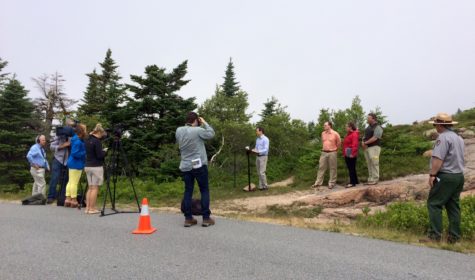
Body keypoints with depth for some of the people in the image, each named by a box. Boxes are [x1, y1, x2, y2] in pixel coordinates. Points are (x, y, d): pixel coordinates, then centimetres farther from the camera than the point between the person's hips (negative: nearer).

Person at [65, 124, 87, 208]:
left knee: (70, 181, 12)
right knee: (74, 182, -3)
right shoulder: (77, 142, -20)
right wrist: (85, 153, -16)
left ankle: (68, 199, 18)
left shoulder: (78, 139, 8)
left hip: (73, 163, 10)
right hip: (76, 164, -10)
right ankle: (74, 201, 3)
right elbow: (75, 153, -23)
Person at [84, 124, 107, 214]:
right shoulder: (97, 141, -14)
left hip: (87, 166, 8)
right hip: (96, 167, -8)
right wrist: (104, 152, 3)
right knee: (95, 188, -3)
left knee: (90, 187, 12)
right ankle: (92, 209, 0)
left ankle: (88, 207, 13)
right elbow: (100, 155, -16)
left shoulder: (87, 140, 11)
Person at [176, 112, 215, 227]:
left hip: (185, 166, 5)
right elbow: (211, 134, -2)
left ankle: (188, 218, 12)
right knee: (204, 191, 5)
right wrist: (204, 123, 9)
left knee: (188, 191, 10)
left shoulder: (178, 131, 2)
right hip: (199, 165, -5)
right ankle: (206, 218, 7)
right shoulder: (198, 130, -15)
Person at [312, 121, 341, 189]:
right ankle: (318, 182, 11)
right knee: (321, 167, 5)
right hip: (324, 153, 5)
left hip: (332, 153, -5)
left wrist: (334, 148, 10)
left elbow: (339, 143, 3)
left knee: (332, 168, 3)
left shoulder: (335, 134, -9)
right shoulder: (323, 133, 6)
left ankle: (332, 183, 11)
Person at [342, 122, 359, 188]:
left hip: (351, 155, -10)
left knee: (351, 168, -5)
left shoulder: (354, 134, -12)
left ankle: (352, 182, -1)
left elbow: (355, 145, -21)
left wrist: (352, 153, -25)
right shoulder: (348, 134, 17)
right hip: (347, 155, 10)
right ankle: (355, 181, 24)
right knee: (350, 168, 14)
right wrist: (344, 153, 18)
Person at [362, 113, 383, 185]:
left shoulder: (377, 127, -9)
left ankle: (375, 180, -3)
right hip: (367, 148, 8)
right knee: (369, 164, 9)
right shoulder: (369, 127, 17)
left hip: (374, 147, -8)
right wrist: (363, 142, -3)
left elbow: (374, 138, -18)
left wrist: (365, 142, -12)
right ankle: (370, 179, 15)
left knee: (374, 163, -7)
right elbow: (365, 136, 17)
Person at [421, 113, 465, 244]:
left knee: (434, 204, -4)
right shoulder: (459, 138, 15)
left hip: (445, 176, -9)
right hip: (459, 175, 9)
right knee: (453, 206, 11)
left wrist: (432, 174, -20)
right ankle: (454, 236, 14)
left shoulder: (443, 137, -15)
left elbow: (438, 159, -22)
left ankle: (434, 235, -5)